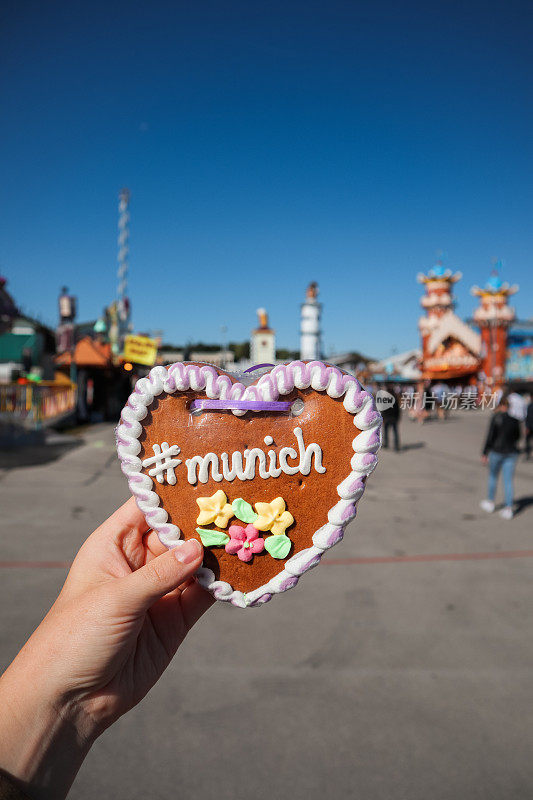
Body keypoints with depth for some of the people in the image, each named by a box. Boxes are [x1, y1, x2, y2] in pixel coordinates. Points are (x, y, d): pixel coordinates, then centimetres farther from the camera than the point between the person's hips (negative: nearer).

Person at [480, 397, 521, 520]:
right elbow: (517, 436, 13)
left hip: (497, 451, -3)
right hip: (511, 453, 3)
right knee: (508, 480, 6)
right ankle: (508, 509, 3)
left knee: (493, 476, 17)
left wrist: (485, 454, -7)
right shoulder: (514, 418, 0)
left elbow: (490, 436, -13)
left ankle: (490, 503, 30)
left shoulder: (496, 417, -12)